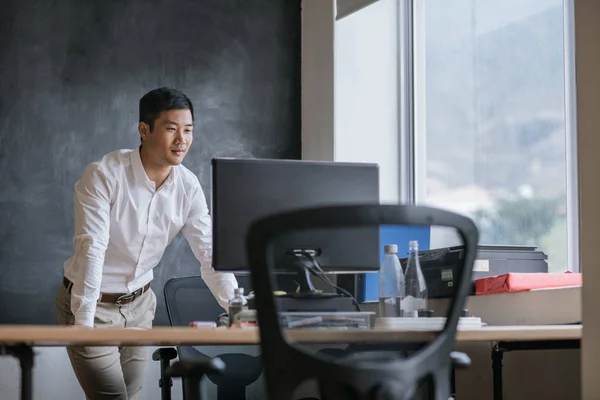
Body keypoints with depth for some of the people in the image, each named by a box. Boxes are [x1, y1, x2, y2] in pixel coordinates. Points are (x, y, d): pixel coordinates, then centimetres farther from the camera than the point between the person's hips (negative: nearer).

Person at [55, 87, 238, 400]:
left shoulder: (188, 186, -5)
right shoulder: (103, 176, -21)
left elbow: (209, 253, -5)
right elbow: (91, 249, -26)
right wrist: (83, 324, -29)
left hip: (139, 303, 5)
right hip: (92, 305, -5)